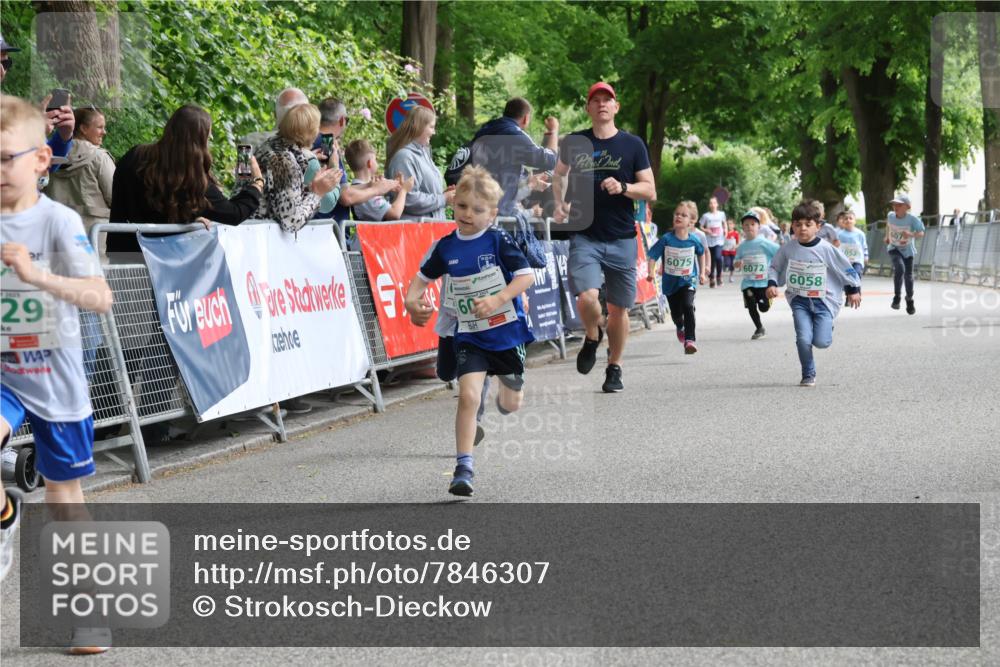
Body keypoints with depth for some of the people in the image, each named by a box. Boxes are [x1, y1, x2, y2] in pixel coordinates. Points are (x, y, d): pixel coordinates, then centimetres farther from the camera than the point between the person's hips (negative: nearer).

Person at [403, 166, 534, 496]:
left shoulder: (499, 240, -11)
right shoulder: (447, 247, 0)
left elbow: (526, 275, -15)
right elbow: (423, 277, 12)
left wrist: (497, 300, -28)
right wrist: (412, 300, -9)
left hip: (507, 331, -1)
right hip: (470, 336, 1)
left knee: (512, 404, 11)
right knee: (467, 395, -18)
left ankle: (505, 392, 51)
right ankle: (464, 467, -12)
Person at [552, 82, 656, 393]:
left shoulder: (632, 145, 4)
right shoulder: (575, 143, 7)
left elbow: (650, 192, 2)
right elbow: (559, 174, 27)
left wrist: (623, 188, -16)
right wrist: (560, 202, 10)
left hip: (622, 239, 0)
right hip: (585, 236, 0)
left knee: (618, 308, 6)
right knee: (587, 298, -21)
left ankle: (614, 367, 25)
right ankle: (592, 338, 12)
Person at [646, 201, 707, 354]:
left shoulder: (694, 240, -10)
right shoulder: (666, 239, -15)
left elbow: (701, 253, 12)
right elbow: (653, 255, -12)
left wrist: (702, 271, 14)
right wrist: (651, 272, -27)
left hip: (688, 280, -1)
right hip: (670, 282, 1)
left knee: (688, 306, -25)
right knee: (676, 313, 15)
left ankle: (689, 340, -23)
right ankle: (680, 327, 51)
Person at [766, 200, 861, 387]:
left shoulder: (826, 249, -9)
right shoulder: (788, 249, -3)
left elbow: (846, 268, 2)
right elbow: (774, 268, 11)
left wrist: (854, 290, 8)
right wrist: (771, 284, -6)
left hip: (823, 300, -1)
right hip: (799, 300, 1)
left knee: (821, 342, -12)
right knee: (803, 339, -15)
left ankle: (826, 327, 26)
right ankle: (808, 375, 5)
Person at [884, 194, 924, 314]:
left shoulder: (912, 219, -22)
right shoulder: (891, 216, -11)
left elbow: (921, 233, -20)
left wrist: (911, 234, -38)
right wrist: (887, 236, 15)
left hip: (907, 250, 0)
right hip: (894, 248, 0)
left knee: (908, 275, 7)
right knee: (899, 268, -27)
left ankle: (909, 300, 31)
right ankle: (896, 297, -13)